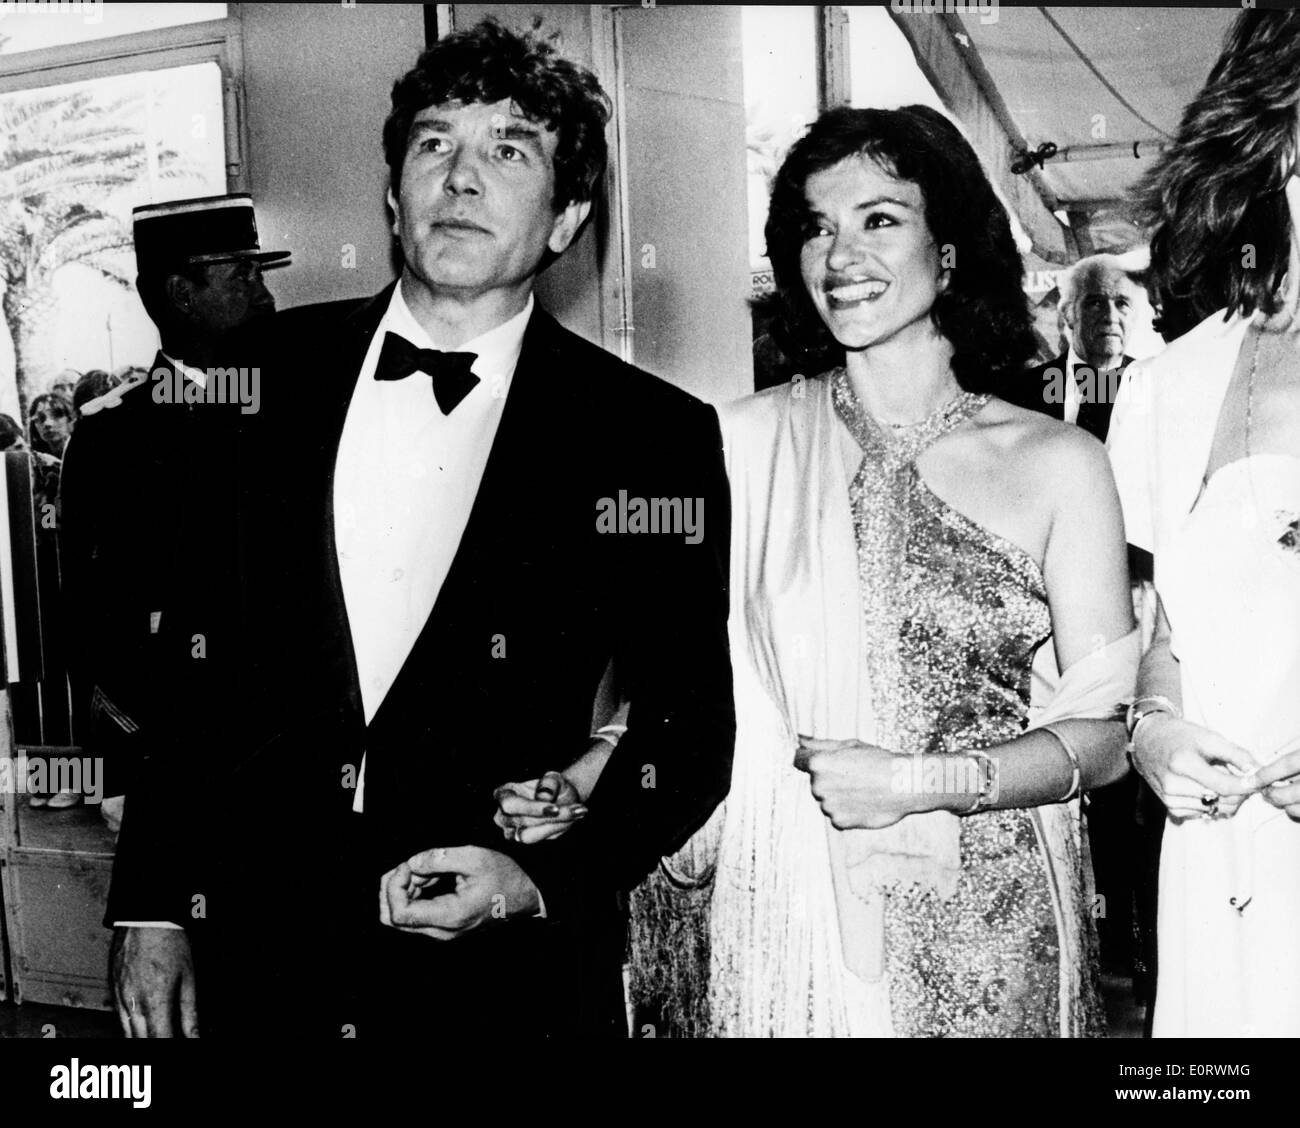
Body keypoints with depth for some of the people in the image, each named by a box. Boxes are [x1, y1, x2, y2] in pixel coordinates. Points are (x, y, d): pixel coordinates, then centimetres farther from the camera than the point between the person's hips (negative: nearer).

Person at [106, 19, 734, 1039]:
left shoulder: (655, 437, -8)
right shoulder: (272, 373, 0)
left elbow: (691, 732, -1)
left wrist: (545, 882, -13)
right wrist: (151, 908, 3)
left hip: (505, 983, -2)